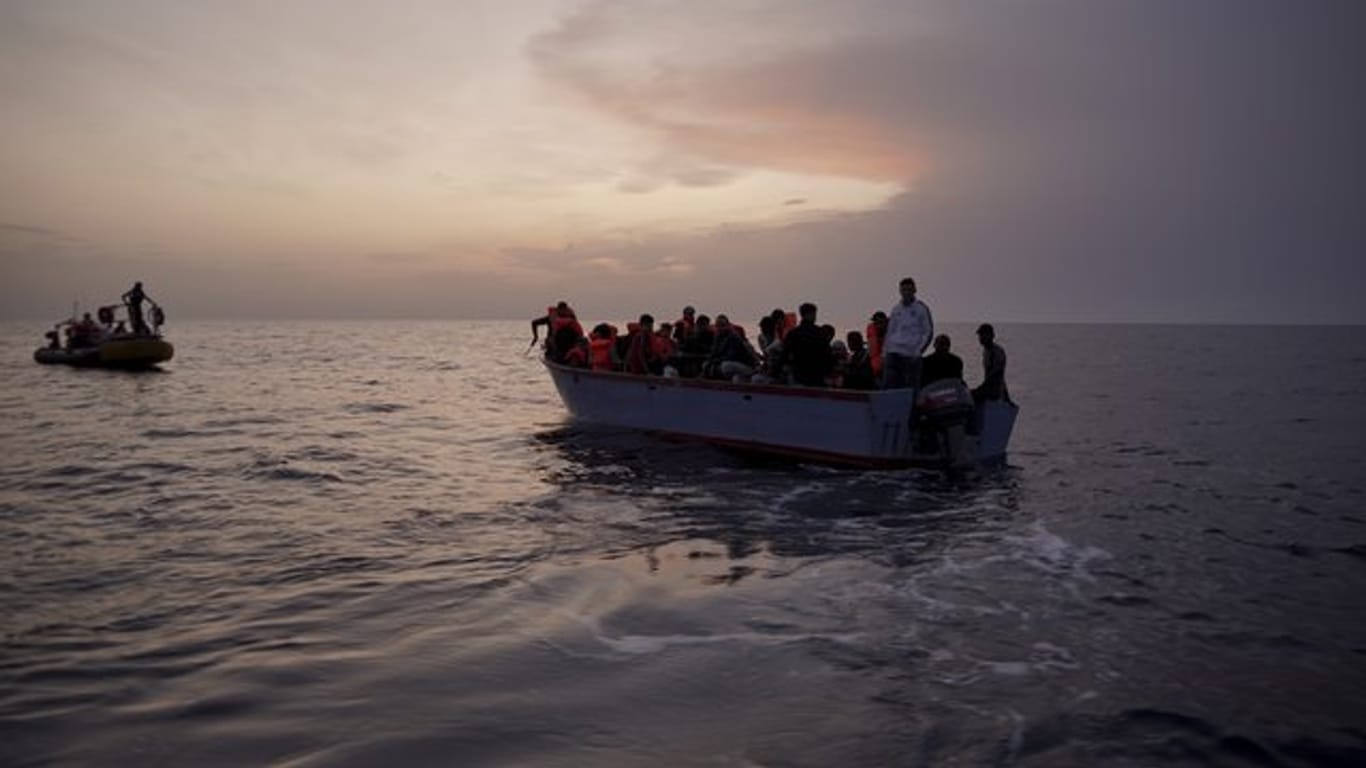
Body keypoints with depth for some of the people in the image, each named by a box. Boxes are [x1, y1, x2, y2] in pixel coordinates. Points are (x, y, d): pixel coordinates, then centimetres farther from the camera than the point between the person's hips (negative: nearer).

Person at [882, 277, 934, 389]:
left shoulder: (921, 308, 2)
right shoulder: (895, 309, 15)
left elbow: (928, 333, 0)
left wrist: (918, 352, -9)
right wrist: (884, 352, 10)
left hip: (911, 356, -4)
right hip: (893, 354, 4)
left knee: (911, 388, -2)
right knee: (888, 386, -3)